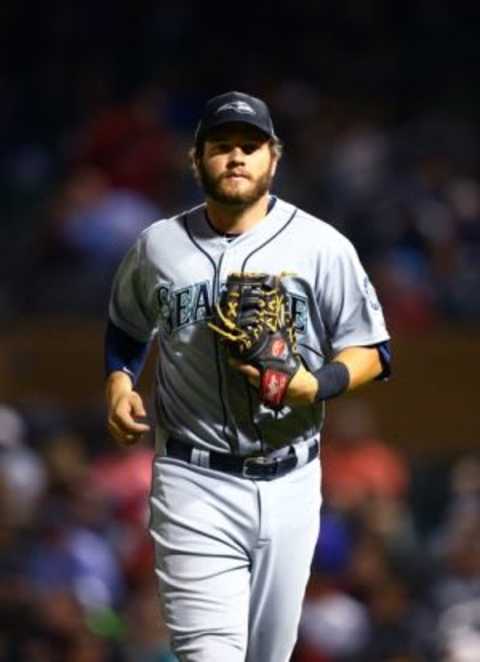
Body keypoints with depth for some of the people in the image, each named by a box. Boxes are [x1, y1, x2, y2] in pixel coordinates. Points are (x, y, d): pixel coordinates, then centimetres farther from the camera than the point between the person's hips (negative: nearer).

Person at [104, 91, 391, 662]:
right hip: (195, 485, -1)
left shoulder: (322, 247, 1)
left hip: (289, 483, 1)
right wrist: (118, 382, 5)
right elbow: (126, 328, 25)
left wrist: (316, 385, -15)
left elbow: (371, 351, 4)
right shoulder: (159, 246, 7)